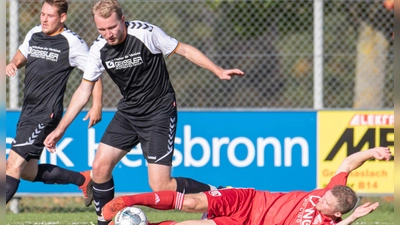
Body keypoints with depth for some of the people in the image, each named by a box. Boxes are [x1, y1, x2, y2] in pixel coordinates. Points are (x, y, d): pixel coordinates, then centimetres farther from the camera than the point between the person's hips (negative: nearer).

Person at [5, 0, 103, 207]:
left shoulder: (72, 43, -10)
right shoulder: (34, 34, 10)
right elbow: (21, 55, 28)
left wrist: (97, 106, -13)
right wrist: (12, 64, 4)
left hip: (46, 114, -9)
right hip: (28, 111, 9)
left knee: (13, 164, -17)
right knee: (28, 172, 14)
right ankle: (83, 180, 31)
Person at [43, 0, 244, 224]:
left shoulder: (147, 33, -21)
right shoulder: (99, 49, -5)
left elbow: (184, 49, -10)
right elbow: (84, 90, 5)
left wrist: (219, 71, -18)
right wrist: (61, 129, 4)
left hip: (159, 113, -6)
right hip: (128, 111, 6)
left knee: (160, 185, -14)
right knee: (100, 167, -3)